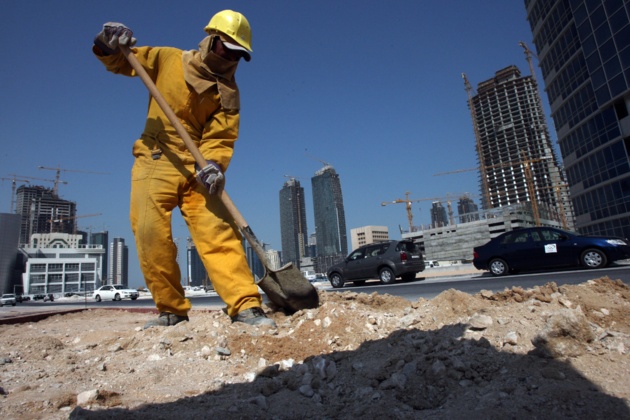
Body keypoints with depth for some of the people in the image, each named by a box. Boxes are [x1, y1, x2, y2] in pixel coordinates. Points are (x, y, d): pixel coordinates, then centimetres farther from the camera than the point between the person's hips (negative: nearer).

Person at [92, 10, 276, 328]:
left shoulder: (228, 92, 6)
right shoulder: (167, 59, 7)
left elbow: (220, 138, -5)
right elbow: (119, 62, 16)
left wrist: (214, 164, -25)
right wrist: (109, 46, -7)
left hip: (197, 167, 0)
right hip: (155, 160, 1)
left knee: (218, 232, -13)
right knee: (151, 233, -10)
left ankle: (245, 306, -15)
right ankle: (171, 309, 3)